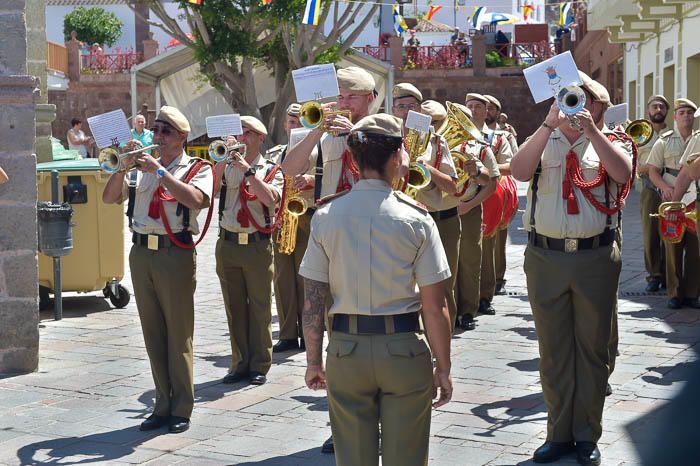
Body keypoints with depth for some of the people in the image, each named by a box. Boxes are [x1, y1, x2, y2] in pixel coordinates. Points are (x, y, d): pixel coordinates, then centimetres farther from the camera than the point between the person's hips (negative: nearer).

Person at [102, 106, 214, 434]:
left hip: (175, 254, -5)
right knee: (153, 333, 10)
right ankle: (163, 404, 19)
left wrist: (159, 171, -16)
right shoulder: (142, 169, 16)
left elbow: (195, 199, -18)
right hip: (141, 254, 5)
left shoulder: (197, 169, 2)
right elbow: (109, 198, 11)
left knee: (178, 334, -1)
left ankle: (182, 408, 8)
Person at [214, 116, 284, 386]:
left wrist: (248, 171, -17)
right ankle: (240, 363, 19)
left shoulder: (271, 170, 4)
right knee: (234, 307, 9)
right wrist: (223, 160, -16)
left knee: (260, 307, 1)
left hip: (257, 244, -3)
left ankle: (260, 366, 11)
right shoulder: (227, 167, 10)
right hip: (228, 243, 3)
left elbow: (271, 198, -15)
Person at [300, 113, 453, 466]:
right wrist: (443, 367, 2)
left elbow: (313, 301, -2)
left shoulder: (326, 216, -4)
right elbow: (434, 307, -9)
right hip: (404, 349, -2)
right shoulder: (416, 218, -9)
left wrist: (313, 361, 9)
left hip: (346, 348, 2)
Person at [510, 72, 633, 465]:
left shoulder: (610, 142, 6)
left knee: (592, 349, 8)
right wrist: (549, 123, -15)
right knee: (553, 351, 9)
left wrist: (590, 129, -19)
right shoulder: (544, 141, 10)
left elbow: (622, 173, -15)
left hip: (596, 258, -1)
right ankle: (559, 433, 21)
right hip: (545, 257, 1)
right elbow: (519, 171, -11)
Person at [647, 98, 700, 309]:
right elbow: (653, 171, 4)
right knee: (673, 247, -1)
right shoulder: (664, 141, 7)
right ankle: (675, 293, 6)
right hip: (671, 199, -1)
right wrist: (665, 187, -13)